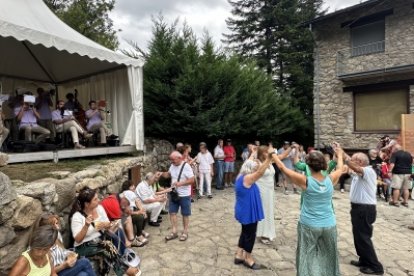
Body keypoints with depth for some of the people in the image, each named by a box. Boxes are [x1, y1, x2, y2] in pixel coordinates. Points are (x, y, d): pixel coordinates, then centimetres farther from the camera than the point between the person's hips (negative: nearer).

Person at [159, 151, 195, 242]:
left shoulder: (186, 166, -20)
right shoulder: (172, 166, 2)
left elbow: (192, 180, -22)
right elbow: (169, 174, 19)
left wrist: (180, 183, -31)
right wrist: (162, 174, -2)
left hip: (184, 195, -6)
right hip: (173, 194, 6)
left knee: (185, 214, 9)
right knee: (172, 212, 10)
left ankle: (185, 232, 25)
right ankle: (174, 231, 23)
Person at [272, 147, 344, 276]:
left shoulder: (305, 181, -18)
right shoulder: (330, 179, -9)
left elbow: (283, 167, -10)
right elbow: (340, 169, 13)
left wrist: (273, 155, 5)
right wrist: (340, 155, 32)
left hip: (309, 225, -3)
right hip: (329, 225, 4)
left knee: (308, 256, 11)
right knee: (328, 256, 23)